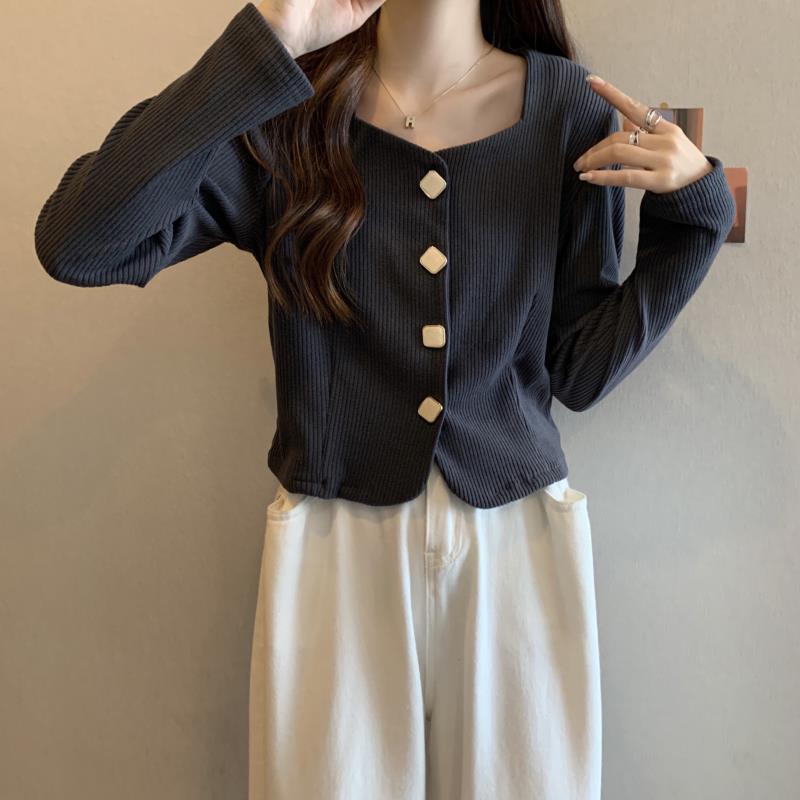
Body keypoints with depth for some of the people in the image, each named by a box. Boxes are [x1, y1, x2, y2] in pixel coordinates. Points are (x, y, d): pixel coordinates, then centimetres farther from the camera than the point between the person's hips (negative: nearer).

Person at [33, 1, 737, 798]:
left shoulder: (569, 109, -2)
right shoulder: (287, 111, -6)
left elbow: (578, 372, 0)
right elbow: (74, 245, -20)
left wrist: (695, 207, -9)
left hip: (520, 543, 2)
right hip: (336, 550, -1)